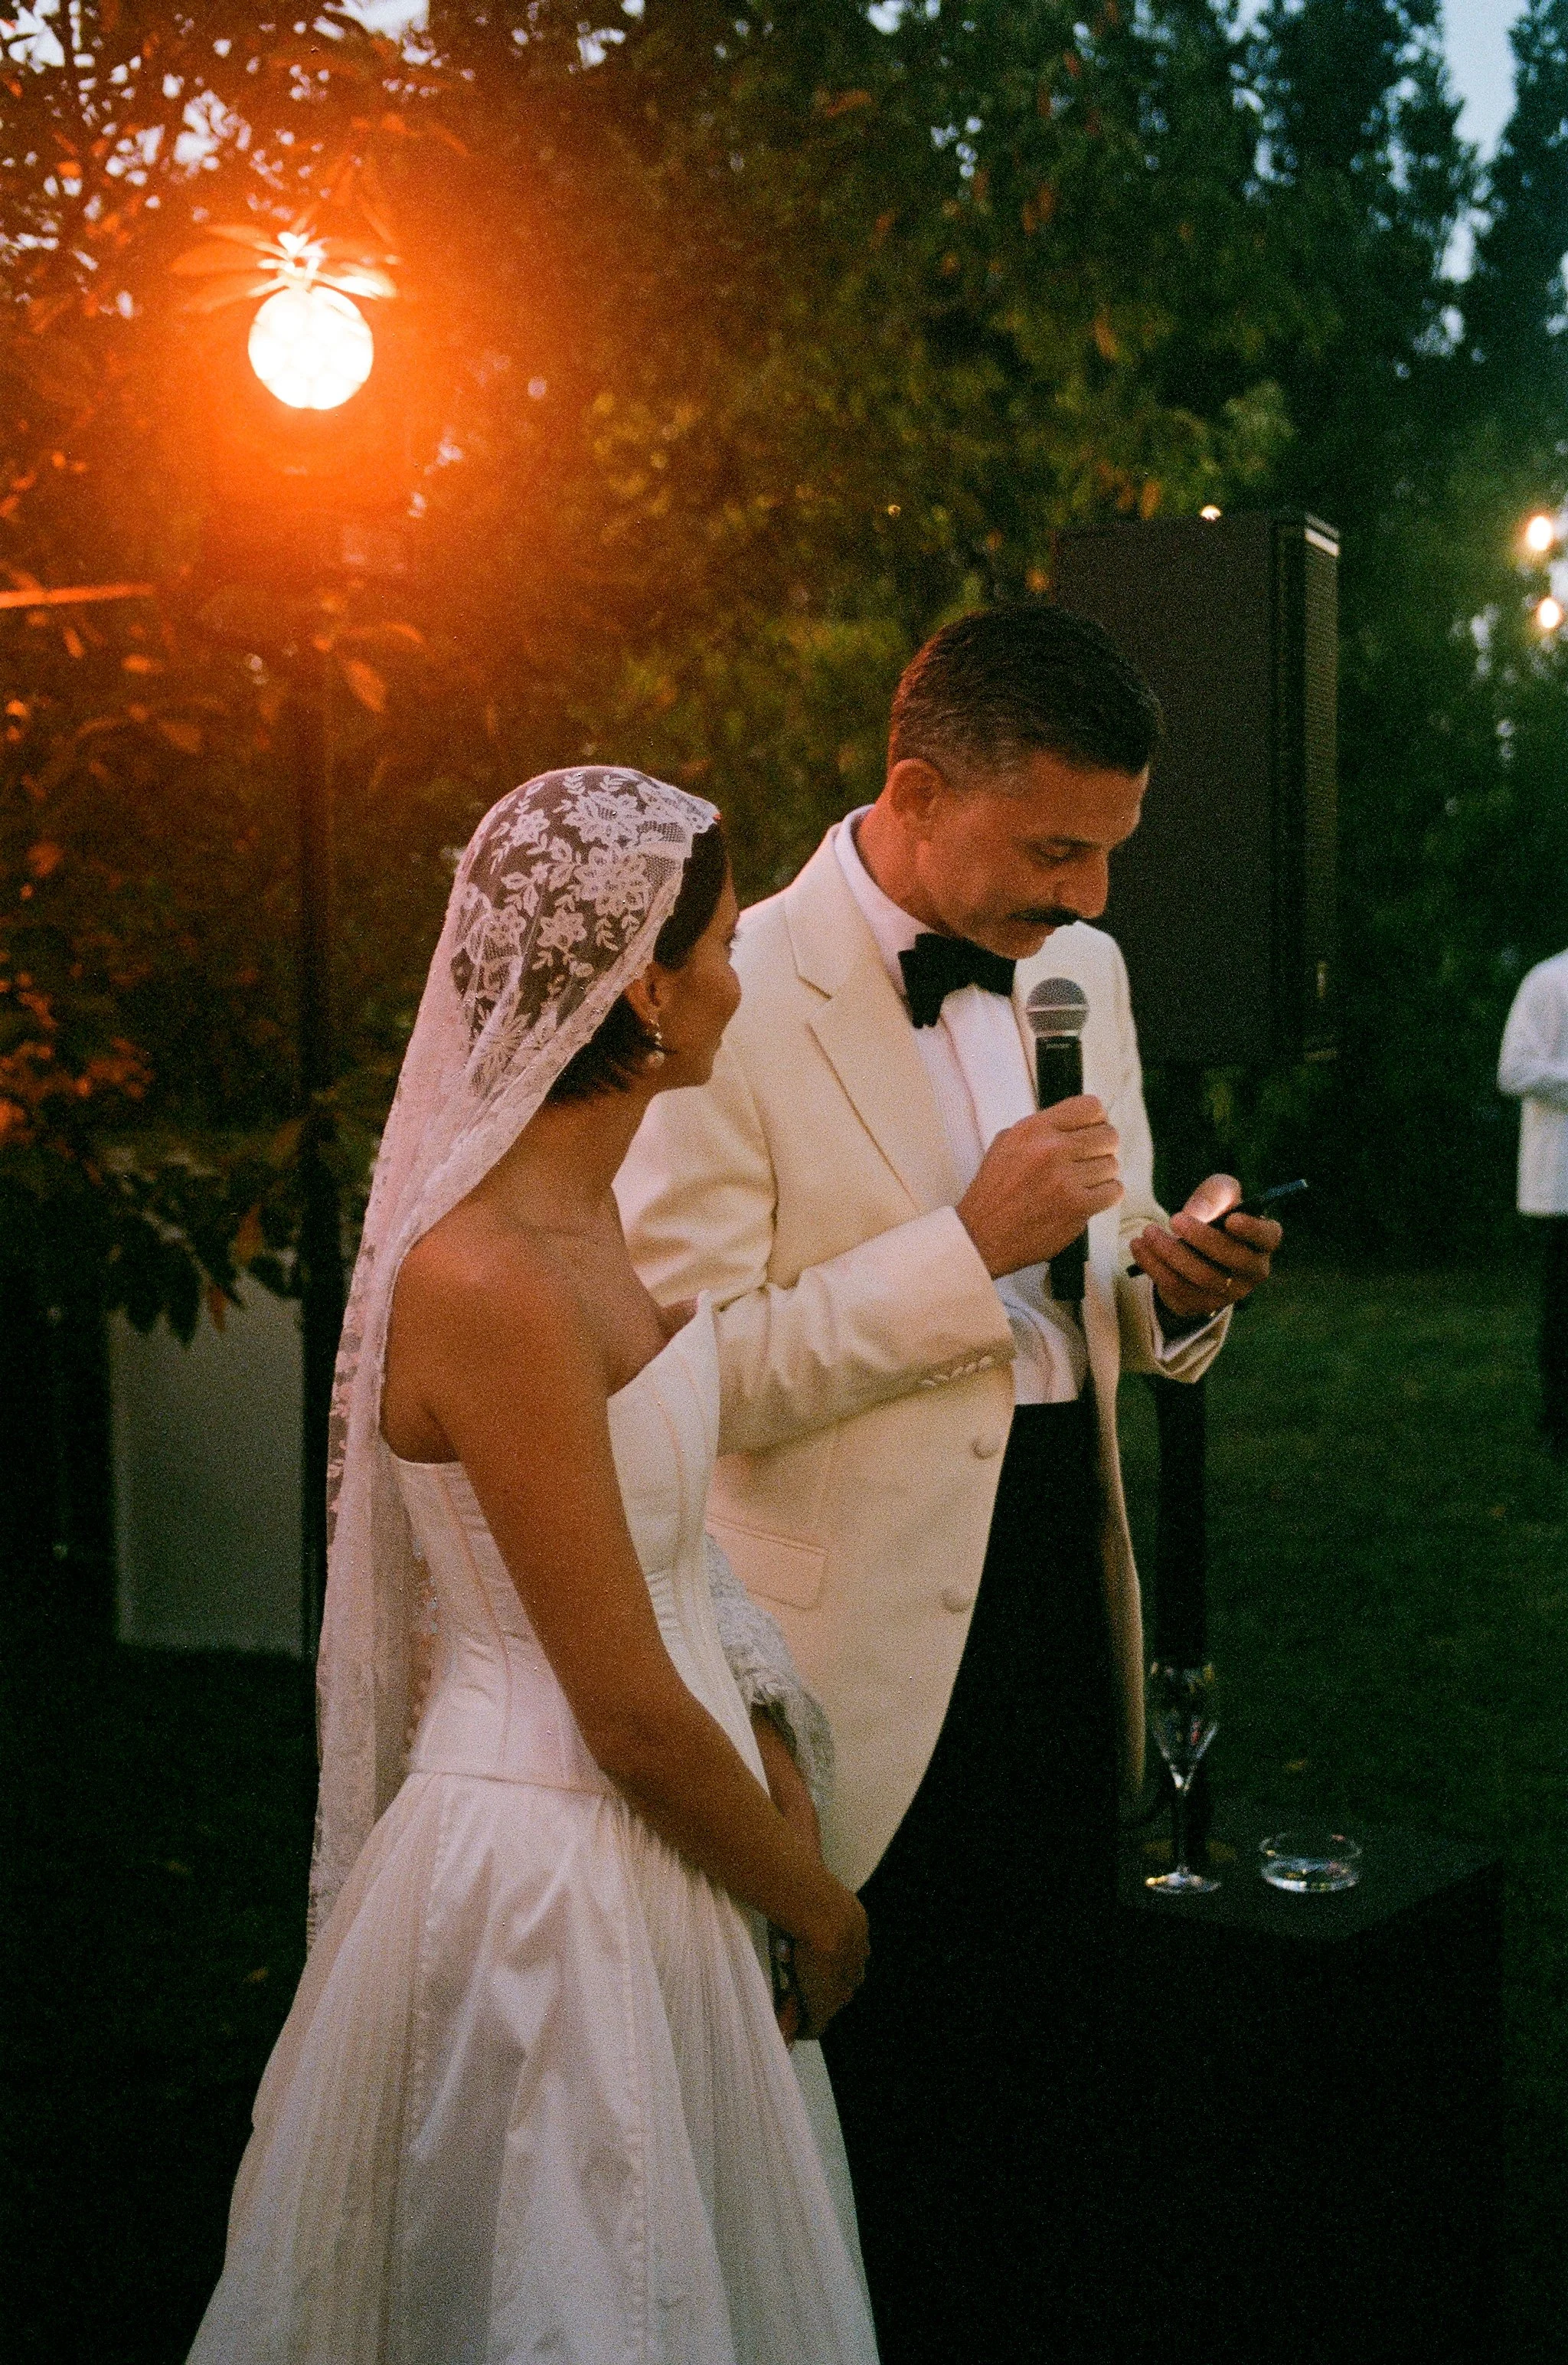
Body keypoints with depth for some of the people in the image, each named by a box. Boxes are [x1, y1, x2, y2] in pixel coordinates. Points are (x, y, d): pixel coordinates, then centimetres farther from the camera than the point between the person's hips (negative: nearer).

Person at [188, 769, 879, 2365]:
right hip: (555, 1885, -9)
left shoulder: (575, 1211, 5)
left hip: (640, 1855, 9)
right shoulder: (488, 1282, -25)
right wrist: (819, 1907, -7)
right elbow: (631, 1717, -21)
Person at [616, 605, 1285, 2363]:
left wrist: (1176, 1284, -5)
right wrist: (970, 1244, -23)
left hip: (1064, 1614, 7)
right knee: (884, 2156, 7)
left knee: (1053, 2112, 18)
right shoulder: (734, 1002, -15)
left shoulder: (1080, 968, 8)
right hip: (871, 1657, -6)